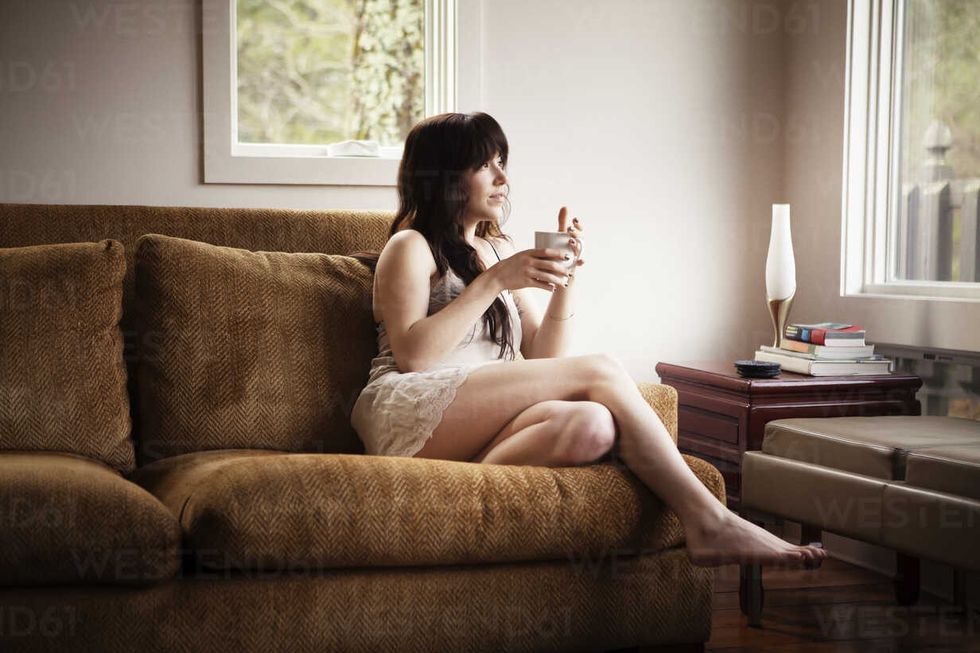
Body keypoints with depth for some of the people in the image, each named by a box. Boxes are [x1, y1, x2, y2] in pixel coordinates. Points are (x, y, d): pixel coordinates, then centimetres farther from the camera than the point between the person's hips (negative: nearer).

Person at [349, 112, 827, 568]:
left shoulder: (498, 249, 26)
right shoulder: (410, 247, 6)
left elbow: (543, 357, 18)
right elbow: (412, 355, -11)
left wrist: (566, 279, 3)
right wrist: (495, 281, -12)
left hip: (481, 423, 6)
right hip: (410, 413, -6)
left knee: (593, 426, -30)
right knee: (600, 371, -23)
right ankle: (709, 521, -25)